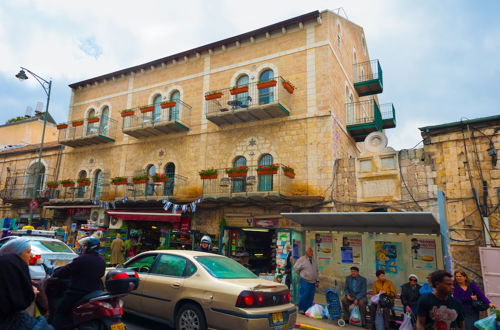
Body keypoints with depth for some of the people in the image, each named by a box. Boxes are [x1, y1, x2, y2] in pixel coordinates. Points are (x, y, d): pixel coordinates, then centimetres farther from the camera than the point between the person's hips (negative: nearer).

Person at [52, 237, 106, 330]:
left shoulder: (82, 259, -16)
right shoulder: (101, 261, 5)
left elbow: (65, 271, -10)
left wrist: (54, 274, 10)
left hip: (78, 293, -7)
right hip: (96, 293, 7)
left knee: (60, 313, 7)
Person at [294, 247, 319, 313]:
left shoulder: (313, 261, 14)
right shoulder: (302, 259, -5)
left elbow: (316, 271, 18)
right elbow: (296, 268, -3)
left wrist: (317, 281, 12)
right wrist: (301, 275, 5)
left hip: (313, 282, 6)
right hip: (305, 282, -6)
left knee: (311, 297, 7)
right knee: (304, 296, -7)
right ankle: (301, 309, 7)